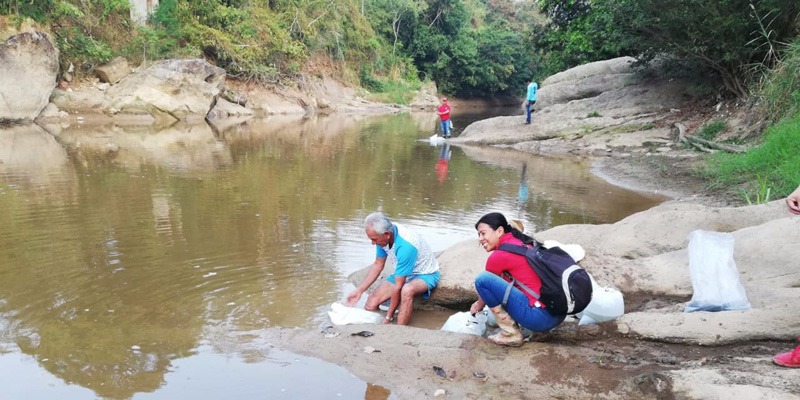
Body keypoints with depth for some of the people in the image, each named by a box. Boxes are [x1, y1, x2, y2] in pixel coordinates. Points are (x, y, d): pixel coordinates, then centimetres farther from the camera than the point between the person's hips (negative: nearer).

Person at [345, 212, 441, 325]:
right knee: (371, 303, -6)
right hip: (404, 273, 8)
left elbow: (398, 286, -30)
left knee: (407, 290, -41)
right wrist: (359, 290, 1)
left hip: (426, 274, -8)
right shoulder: (383, 236, -13)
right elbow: (378, 265, 4)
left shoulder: (405, 246, -37)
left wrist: (388, 317, -22)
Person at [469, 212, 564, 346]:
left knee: (482, 279, -10)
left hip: (540, 317, -9)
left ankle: (511, 334, -2)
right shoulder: (522, 242, 15)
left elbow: (485, 282, 10)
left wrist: (479, 305, 30)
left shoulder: (500, 255, -8)